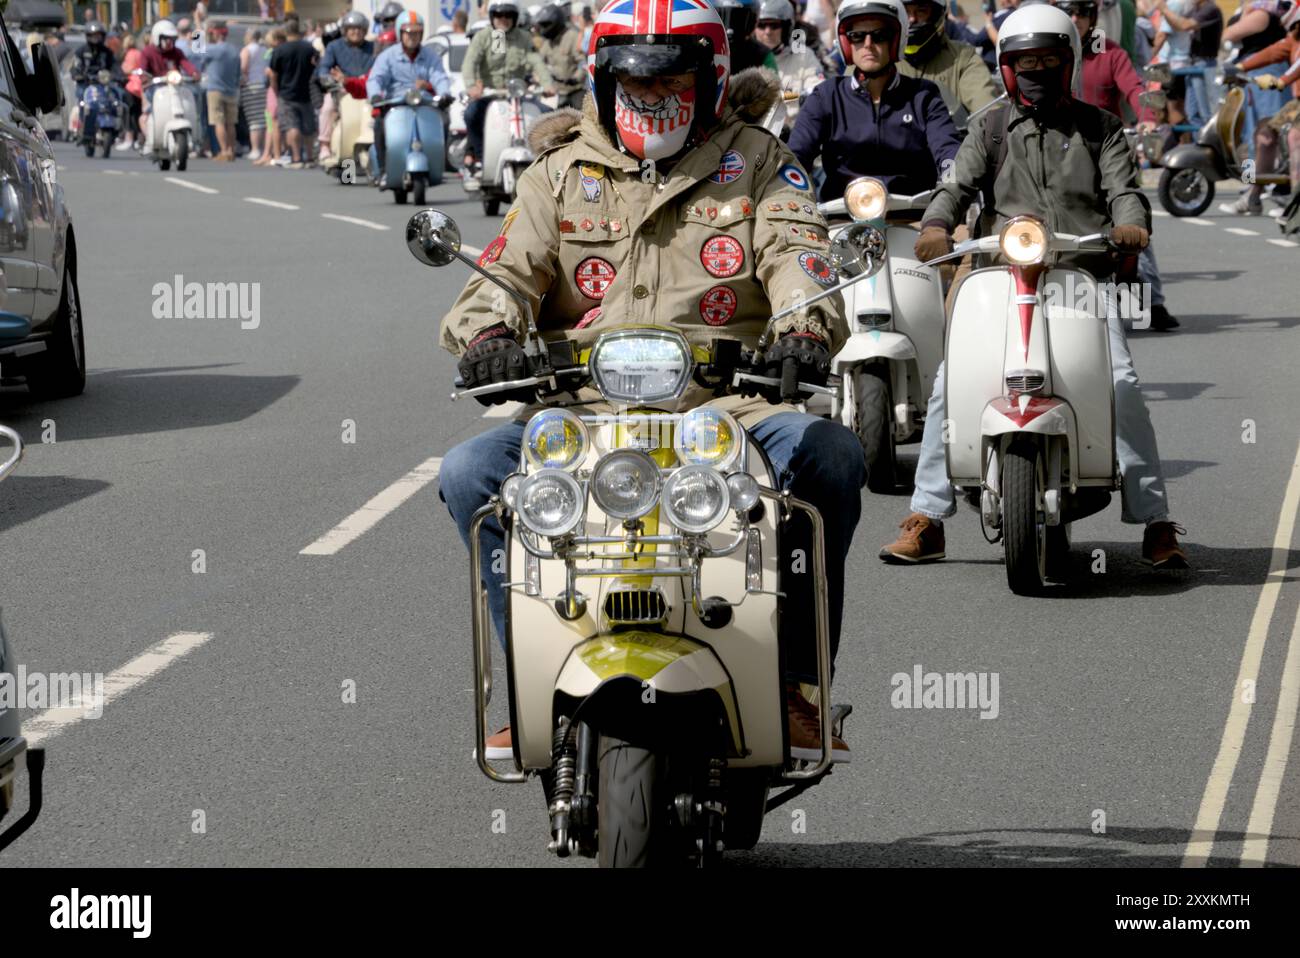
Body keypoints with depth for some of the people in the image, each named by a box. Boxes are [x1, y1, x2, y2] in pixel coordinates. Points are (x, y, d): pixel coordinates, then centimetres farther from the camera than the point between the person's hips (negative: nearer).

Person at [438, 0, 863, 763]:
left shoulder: (757, 163, 14)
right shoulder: (562, 172, 18)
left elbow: (799, 256, -3)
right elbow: (508, 269, 6)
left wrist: (807, 327, -28)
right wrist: (488, 331, -19)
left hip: (728, 405, -1)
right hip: (583, 410, 2)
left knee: (831, 455, -31)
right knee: (469, 472, -24)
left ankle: (797, 687, -20)